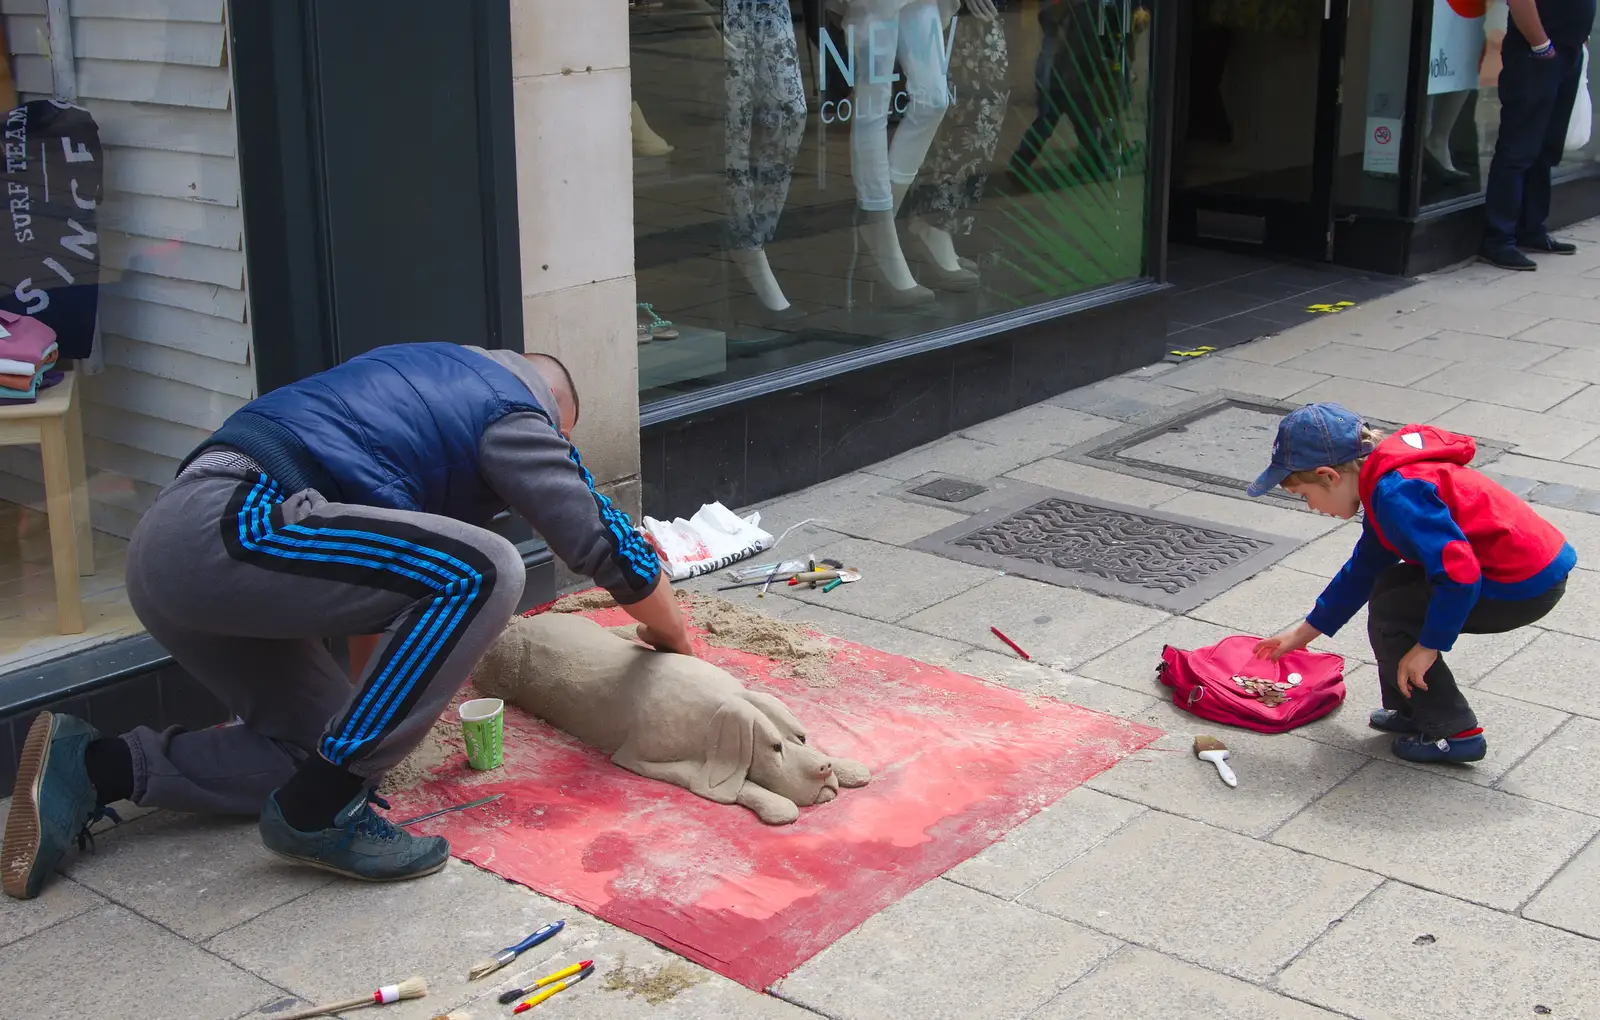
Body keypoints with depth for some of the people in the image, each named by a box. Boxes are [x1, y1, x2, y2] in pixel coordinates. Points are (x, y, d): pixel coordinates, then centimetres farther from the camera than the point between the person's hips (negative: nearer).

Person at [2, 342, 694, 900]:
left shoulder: (434, 368, 29)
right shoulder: (517, 416, 4)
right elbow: (607, 547, 5)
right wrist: (672, 637, 24)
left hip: (162, 555, 10)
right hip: (230, 524, -10)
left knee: (323, 750, 14)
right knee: (482, 571, -16)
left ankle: (94, 768, 10)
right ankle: (319, 810, -11)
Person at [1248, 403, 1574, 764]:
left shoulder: (1397, 494, -23)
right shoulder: (1385, 480, 11)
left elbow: (1460, 574, -30)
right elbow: (1365, 567, 23)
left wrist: (1429, 646, -17)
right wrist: (1307, 630, 30)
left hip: (1527, 585, -10)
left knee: (1390, 615, -4)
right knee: (1388, 587, 16)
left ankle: (1453, 733, 4)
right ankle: (1410, 711, 24)